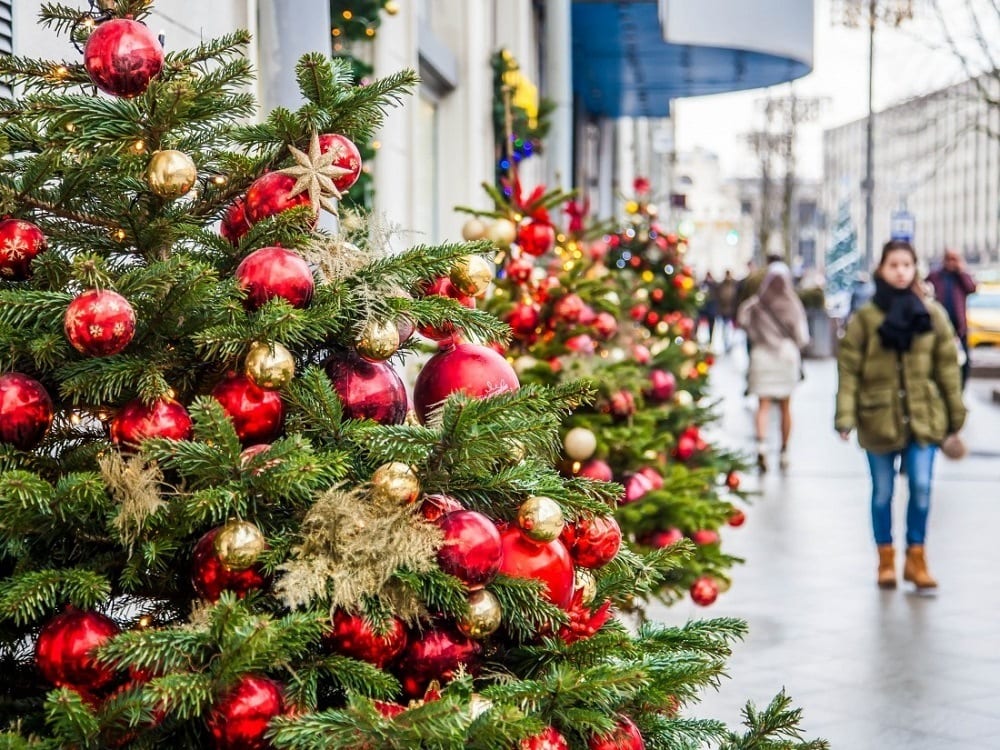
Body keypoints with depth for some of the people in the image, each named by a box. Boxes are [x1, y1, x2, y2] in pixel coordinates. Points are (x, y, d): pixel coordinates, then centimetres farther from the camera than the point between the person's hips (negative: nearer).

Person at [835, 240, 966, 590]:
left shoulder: (932, 314, 2)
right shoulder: (865, 317, -3)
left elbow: (947, 365, 5)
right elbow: (849, 368, -5)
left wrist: (955, 412, 6)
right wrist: (845, 415, -12)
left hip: (922, 415, 1)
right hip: (879, 416, -1)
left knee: (921, 486, -5)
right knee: (883, 491, 9)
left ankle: (916, 558, 10)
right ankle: (886, 559, 22)